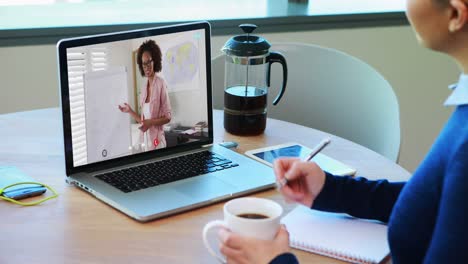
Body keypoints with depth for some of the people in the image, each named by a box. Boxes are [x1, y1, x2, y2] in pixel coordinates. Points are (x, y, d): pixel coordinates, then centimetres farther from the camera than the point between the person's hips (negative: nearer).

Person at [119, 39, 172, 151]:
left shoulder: (161, 84, -10)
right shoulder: (144, 87, 10)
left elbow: (167, 117, -8)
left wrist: (150, 122, -20)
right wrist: (130, 111, 5)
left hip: (157, 140, -6)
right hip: (145, 140, 6)